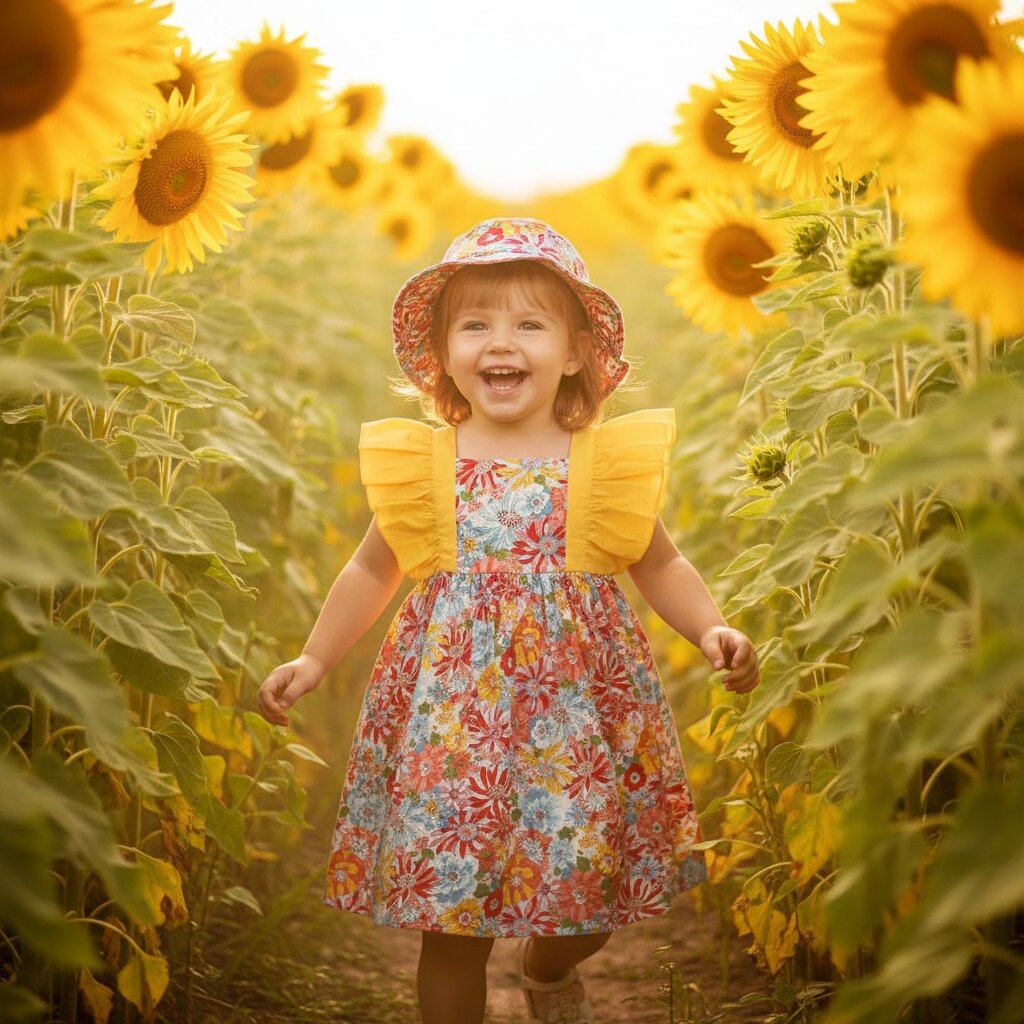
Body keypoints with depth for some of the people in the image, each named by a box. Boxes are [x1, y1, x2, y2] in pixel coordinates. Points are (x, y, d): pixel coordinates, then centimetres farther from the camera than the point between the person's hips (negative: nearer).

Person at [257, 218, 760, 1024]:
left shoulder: (608, 461, -2)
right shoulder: (422, 465, -1)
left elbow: (660, 566, 7)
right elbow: (373, 571, 11)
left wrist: (712, 631, -9)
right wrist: (313, 660, 4)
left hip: (576, 707, 1)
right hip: (453, 710, 0)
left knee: (587, 897, 11)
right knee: (451, 918, 4)